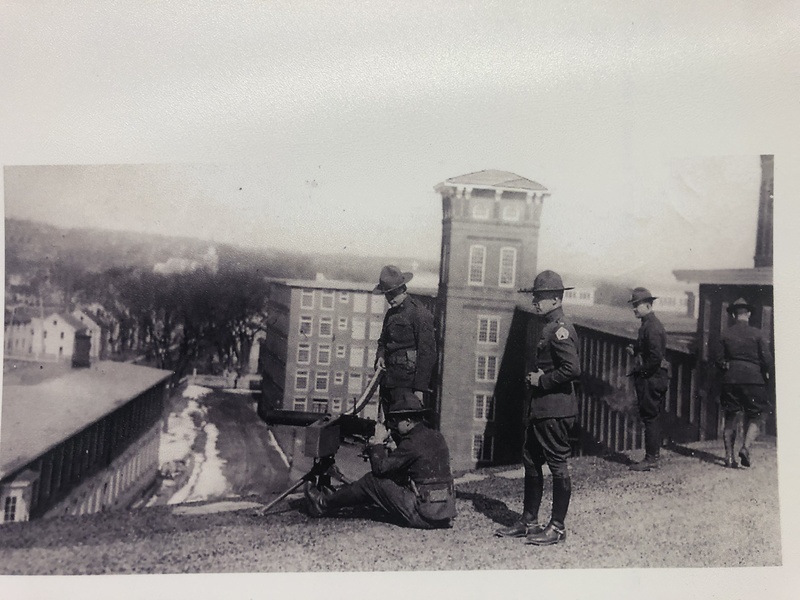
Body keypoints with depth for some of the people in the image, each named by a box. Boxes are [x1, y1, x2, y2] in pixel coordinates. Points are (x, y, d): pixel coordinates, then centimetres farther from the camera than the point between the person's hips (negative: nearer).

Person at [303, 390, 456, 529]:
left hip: (423, 515, -9)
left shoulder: (413, 443, -16)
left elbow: (380, 468, -12)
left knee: (372, 481, 0)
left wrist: (378, 442, 1)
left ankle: (323, 504, 17)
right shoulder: (436, 437, 11)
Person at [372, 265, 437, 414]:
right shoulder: (391, 314, 16)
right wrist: (380, 356, 5)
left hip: (407, 383, -8)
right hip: (388, 381, 8)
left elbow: (427, 353, -12)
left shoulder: (419, 314, -9)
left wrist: (420, 388, -15)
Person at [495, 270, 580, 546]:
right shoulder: (547, 328, 15)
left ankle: (557, 528, 10)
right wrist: (533, 377, 6)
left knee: (558, 466, 0)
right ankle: (529, 521, 24)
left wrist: (541, 380, -17)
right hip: (539, 408, 10)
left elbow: (573, 369, -26)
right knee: (531, 462, 14)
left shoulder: (560, 329, -16)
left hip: (555, 410, -10)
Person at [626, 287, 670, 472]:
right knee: (652, 417, 14)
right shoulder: (649, 324, 15)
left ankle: (651, 459, -1)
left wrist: (640, 370, -14)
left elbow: (656, 357, -24)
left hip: (651, 379, -10)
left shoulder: (652, 327, -17)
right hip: (652, 379, 10)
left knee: (650, 417, -5)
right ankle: (653, 455, 21)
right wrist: (634, 350, 7)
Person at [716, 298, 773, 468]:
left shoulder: (725, 334, 2)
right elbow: (767, 359, -6)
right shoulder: (757, 333, -4)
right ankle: (746, 447, -10)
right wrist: (766, 373, 11)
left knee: (730, 418, 10)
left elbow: (719, 360, 2)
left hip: (730, 379, 2)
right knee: (755, 417, 9)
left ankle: (729, 456, 9)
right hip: (754, 378, -2)